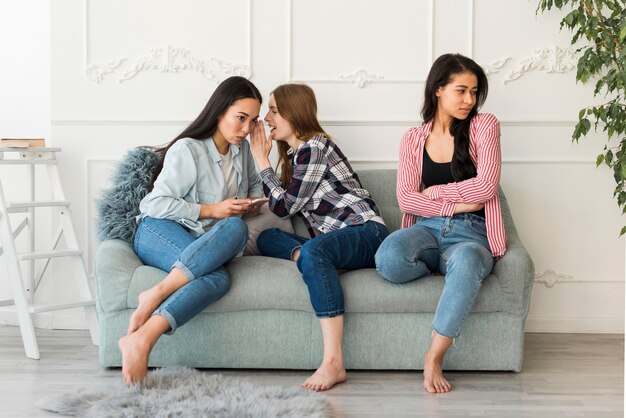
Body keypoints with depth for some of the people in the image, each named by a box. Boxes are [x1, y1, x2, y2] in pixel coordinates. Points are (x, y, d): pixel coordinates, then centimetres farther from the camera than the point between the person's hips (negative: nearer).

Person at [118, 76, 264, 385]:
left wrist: (254, 202, 11)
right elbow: (156, 203, -10)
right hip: (158, 231, -6)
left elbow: (255, 183, 35)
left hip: (198, 242, 6)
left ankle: (141, 336, -50)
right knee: (235, 228, -36)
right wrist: (211, 210, -13)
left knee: (216, 280, -34)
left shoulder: (241, 149, 16)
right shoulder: (187, 150, -7)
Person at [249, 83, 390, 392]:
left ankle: (333, 363, -44)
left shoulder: (315, 146, -8)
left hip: (365, 231, -9)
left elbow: (285, 206, -8)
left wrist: (261, 161, 0)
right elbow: (280, 209, 21)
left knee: (314, 250, -38)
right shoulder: (294, 153, 20)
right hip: (332, 238, 9)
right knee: (266, 238, -5)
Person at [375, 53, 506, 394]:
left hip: (470, 234, -2)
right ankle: (451, 269, -4)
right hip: (427, 228, 2)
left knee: (466, 262, -41)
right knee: (388, 258, -34)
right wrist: (456, 204, -9)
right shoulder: (413, 139, 11)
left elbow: (485, 186, -7)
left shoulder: (484, 126, 6)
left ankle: (434, 357, -31)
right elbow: (405, 199, 0)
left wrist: (433, 192, 0)